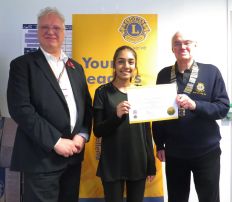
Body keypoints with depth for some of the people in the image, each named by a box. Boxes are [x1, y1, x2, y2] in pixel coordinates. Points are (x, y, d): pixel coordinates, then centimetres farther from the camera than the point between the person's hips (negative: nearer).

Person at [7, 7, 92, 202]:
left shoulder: (76, 67, 14)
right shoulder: (23, 64, -3)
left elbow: (86, 106, 13)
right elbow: (20, 108, -14)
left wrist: (82, 135, -5)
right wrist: (55, 141, -18)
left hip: (73, 155, 6)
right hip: (42, 157, -5)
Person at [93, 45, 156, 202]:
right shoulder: (103, 92, -4)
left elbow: (147, 129, 8)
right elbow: (98, 131, -6)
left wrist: (151, 164, 9)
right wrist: (117, 115, -24)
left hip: (138, 163, 3)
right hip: (112, 164, -3)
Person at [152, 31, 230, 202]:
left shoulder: (211, 72, -4)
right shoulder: (164, 74, 2)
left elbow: (223, 107, -8)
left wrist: (194, 105, -25)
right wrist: (159, 145, 5)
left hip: (206, 151, -1)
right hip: (174, 152, 2)